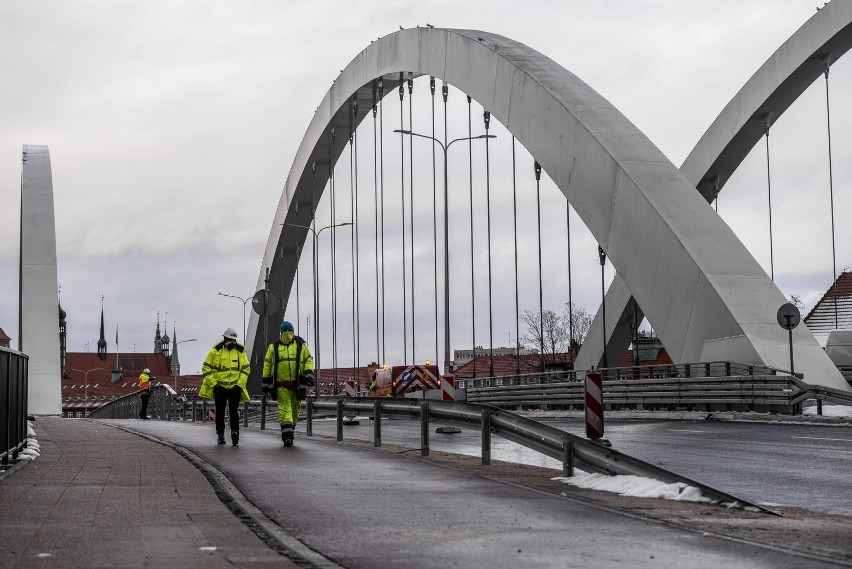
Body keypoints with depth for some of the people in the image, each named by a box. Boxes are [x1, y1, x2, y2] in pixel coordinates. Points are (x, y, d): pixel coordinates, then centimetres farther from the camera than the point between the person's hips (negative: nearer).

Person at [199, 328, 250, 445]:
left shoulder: (241, 351, 7)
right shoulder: (215, 351, 0)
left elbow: (246, 368, 11)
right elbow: (206, 368, 3)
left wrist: (240, 383, 0)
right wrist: (213, 383, -4)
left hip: (235, 387, 0)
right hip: (220, 387, 0)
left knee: (234, 411, -10)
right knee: (220, 412, 7)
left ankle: (235, 431, -18)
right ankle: (220, 435, 14)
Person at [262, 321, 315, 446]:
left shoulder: (301, 345, 7)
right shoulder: (274, 347, 7)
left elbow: (308, 360, 8)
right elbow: (267, 365, 11)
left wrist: (309, 375, -8)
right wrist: (265, 383, 8)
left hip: (297, 384, 2)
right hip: (281, 385, -2)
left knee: (295, 409, 9)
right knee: (284, 409, -12)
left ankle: (289, 432, 26)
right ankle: (287, 436, -18)